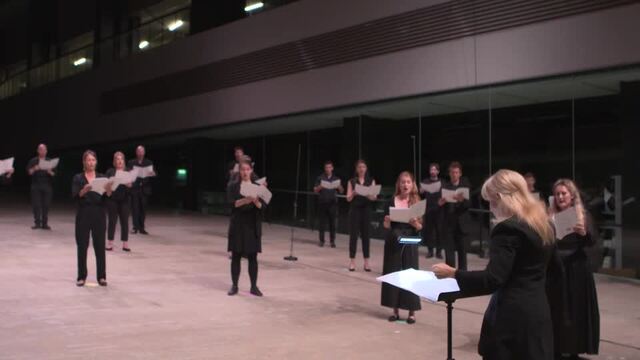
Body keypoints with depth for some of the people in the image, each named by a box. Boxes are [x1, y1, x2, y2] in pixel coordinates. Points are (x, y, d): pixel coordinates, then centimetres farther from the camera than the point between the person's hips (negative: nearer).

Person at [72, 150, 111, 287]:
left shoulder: (102, 177, 7)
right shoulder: (78, 178, 2)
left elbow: (108, 196, -5)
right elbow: (75, 196, -11)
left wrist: (109, 190, -28)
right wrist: (84, 190, -32)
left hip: (99, 214, 1)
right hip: (83, 214, -1)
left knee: (100, 246, 2)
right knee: (82, 246, 1)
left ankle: (101, 276, 8)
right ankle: (81, 277, 9)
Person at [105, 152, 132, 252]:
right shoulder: (110, 171, 5)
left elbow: (134, 184, 1)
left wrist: (130, 185, -20)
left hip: (124, 199, 1)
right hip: (112, 199, -1)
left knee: (125, 221, 1)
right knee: (112, 221, 1)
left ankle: (125, 244, 6)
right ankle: (110, 243, 9)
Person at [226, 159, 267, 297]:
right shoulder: (233, 186, 1)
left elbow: (263, 206, -3)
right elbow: (232, 203, -13)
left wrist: (256, 201, -25)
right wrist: (245, 200, -30)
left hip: (253, 225, 1)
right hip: (238, 225, -1)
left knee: (253, 257, 3)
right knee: (236, 256, 4)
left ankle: (254, 286, 11)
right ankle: (234, 286, 14)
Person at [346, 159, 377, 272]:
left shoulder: (371, 181, 6)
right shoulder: (351, 181, 4)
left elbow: (374, 197, 0)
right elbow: (348, 198, 0)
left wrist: (368, 194, -21)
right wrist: (353, 193, -20)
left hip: (366, 209, 1)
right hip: (355, 209, -1)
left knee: (365, 234, 3)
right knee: (353, 234, -2)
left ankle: (366, 262, 7)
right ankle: (352, 261, 4)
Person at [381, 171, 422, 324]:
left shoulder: (417, 202, 0)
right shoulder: (391, 202, 0)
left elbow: (421, 227, -2)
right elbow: (386, 227, 1)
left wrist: (416, 224, -23)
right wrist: (386, 222, -21)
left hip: (409, 243, -1)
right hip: (393, 243, 1)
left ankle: (412, 312, 10)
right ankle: (395, 310, 16)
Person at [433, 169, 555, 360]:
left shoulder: (509, 228, -18)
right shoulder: (543, 223, 9)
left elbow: (492, 279, -23)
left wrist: (453, 273, -15)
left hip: (513, 314, -8)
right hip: (537, 312, 9)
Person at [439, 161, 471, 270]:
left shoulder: (466, 186, 3)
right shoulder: (444, 186, 3)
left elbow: (470, 203, -7)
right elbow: (440, 202, -2)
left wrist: (462, 200, -28)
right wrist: (440, 203, -26)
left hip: (461, 223, 0)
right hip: (448, 222, 0)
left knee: (462, 250, 9)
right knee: (449, 251, -1)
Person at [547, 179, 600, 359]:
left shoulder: (584, 215, -1)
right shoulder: (549, 216, 2)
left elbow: (592, 241, -12)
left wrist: (584, 233, -32)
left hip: (577, 270, -1)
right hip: (555, 269, 1)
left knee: (577, 309, 4)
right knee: (556, 310, 4)